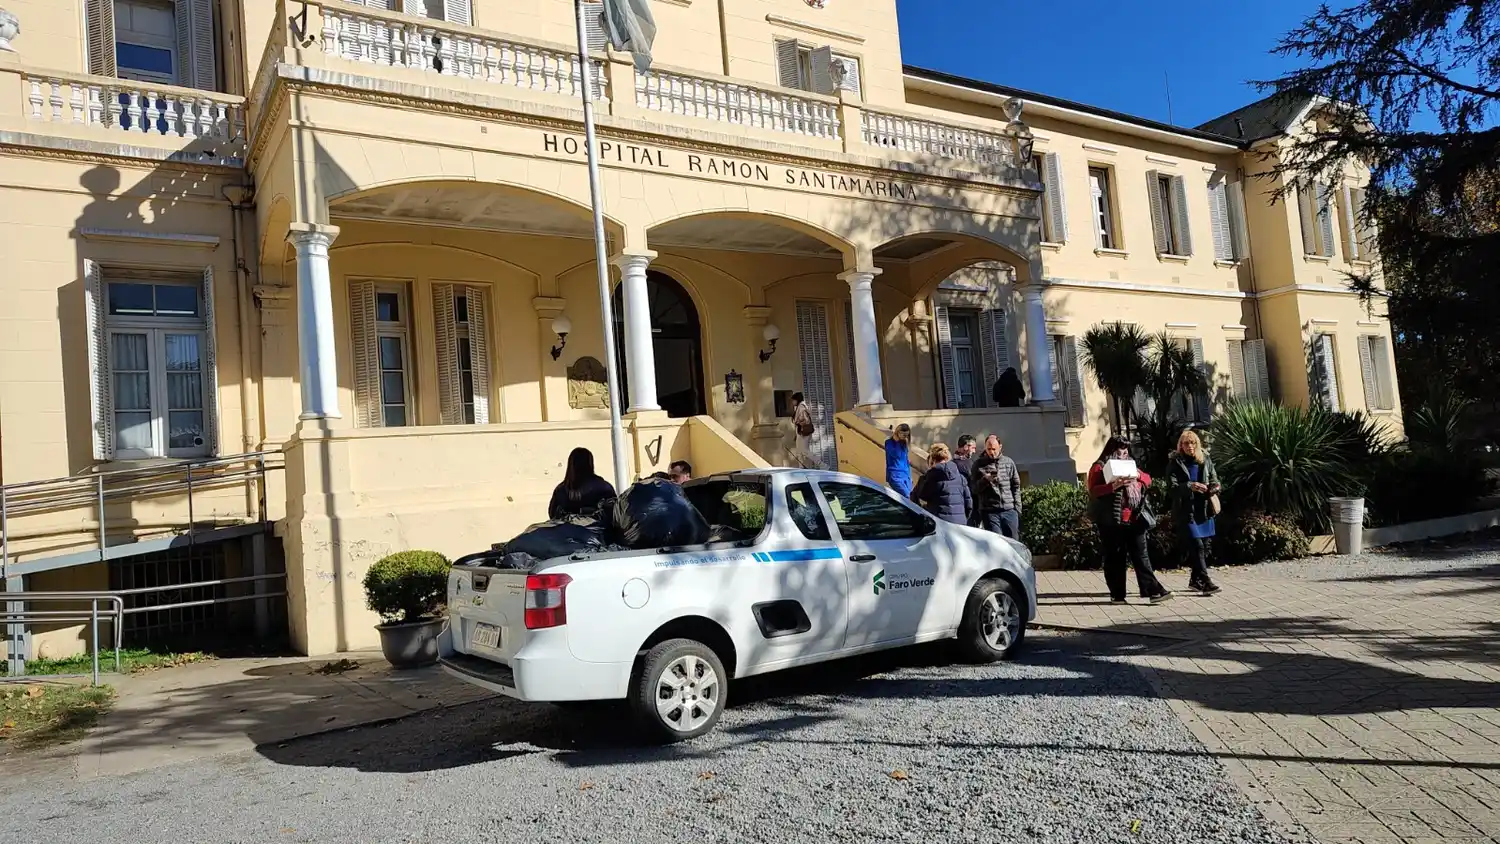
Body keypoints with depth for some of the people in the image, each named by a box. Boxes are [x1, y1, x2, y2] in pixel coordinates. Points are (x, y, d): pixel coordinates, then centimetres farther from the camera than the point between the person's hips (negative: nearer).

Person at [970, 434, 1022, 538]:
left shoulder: (1009, 462, 10)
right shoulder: (979, 464, 4)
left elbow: (1016, 486, 13)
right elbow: (974, 488, 3)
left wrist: (1017, 508, 6)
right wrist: (985, 480, -16)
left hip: (1009, 510, 2)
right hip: (989, 511, -2)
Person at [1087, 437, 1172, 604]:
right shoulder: (1099, 467, 0)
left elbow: (1148, 479, 20)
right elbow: (1093, 491, -12)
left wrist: (1138, 475, -2)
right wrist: (1113, 486, -26)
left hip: (1134, 520, 5)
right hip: (1111, 521, -5)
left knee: (1141, 555, 2)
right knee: (1115, 558, 2)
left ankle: (1153, 590, -1)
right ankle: (1117, 594, 10)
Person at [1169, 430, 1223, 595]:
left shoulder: (1205, 460, 8)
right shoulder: (1175, 463, -4)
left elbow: (1214, 480, 14)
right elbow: (1172, 486, -12)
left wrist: (1213, 487, -9)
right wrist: (1190, 486, -27)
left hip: (1203, 510, 5)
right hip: (1185, 511, -4)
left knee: (1196, 546, 12)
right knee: (1196, 546, -11)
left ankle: (1195, 580, 25)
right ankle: (1205, 581, -11)